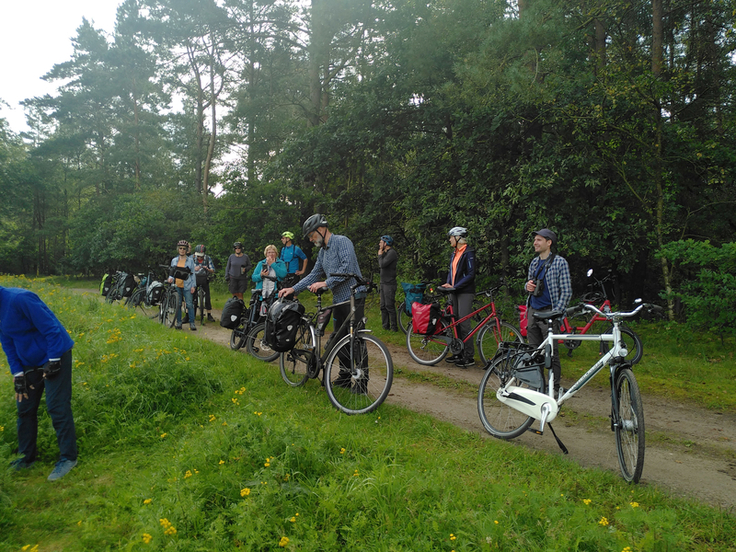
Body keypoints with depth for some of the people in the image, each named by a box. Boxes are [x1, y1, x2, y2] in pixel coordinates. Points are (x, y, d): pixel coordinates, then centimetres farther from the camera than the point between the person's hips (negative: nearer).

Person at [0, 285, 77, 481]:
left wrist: (54, 361, -21)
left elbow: (50, 327, -24)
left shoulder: (18, 298, -26)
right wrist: (17, 374, 3)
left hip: (54, 355, -9)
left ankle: (68, 457, 4)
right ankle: (27, 457, 29)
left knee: (57, 406, -7)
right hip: (29, 362, 9)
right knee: (25, 407, 13)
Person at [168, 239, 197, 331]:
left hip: (187, 286, -3)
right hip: (177, 285, 3)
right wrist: (170, 278, -7)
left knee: (189, 304, -7)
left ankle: (192, 323, -2)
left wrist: (193, 286, -3)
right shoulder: (174, 260, 11)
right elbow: (172, 272, 16)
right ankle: (179, 322, 15)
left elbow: (193, 274, 4)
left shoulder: (190, 260, 4)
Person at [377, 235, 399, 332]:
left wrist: (380, 255, -10)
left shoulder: (392, 253, -14)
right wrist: (381, 255, 9)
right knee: (383, 306, 12)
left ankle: (394, 327, -2)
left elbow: (382, 264, -22)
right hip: (383, 283, 10)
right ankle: (385, 326, 19)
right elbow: (380, 266, 17)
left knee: (390, 306, -8)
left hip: (389, 284, -10)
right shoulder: (386, 253, 17)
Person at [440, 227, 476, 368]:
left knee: (464, 322, -9)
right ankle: (459, 353, 19)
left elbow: (471, 274, -16)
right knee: (456, 322, 10)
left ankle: (469, 357, -3)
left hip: (465, 292, -8)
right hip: (454, 291, 8)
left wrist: (455, 286, -17)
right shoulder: (455, 253, 15)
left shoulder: (468, 252, -11)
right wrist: (448, 284, 3)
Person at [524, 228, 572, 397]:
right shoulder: (534, 262, 14)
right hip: (533, 310, 7)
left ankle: (554, 388, 6)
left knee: (551, 353, -3)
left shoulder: (560, 262, -6)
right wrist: (527, 286, 0)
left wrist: (556, 312, -16)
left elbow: (566, 291, -8)